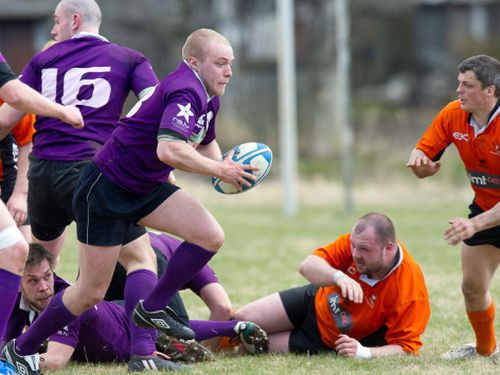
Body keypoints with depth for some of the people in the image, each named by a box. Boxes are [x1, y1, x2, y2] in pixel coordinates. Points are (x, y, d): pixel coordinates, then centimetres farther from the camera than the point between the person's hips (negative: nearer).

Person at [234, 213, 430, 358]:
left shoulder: (412, 292, -38)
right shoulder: (358, 241, -26)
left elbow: (405, 347, -32)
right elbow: (307, 266, -29)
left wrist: (364, 352, -48)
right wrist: (339, 276, -50)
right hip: (317, 300, 3)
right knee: (242, 318, 5)